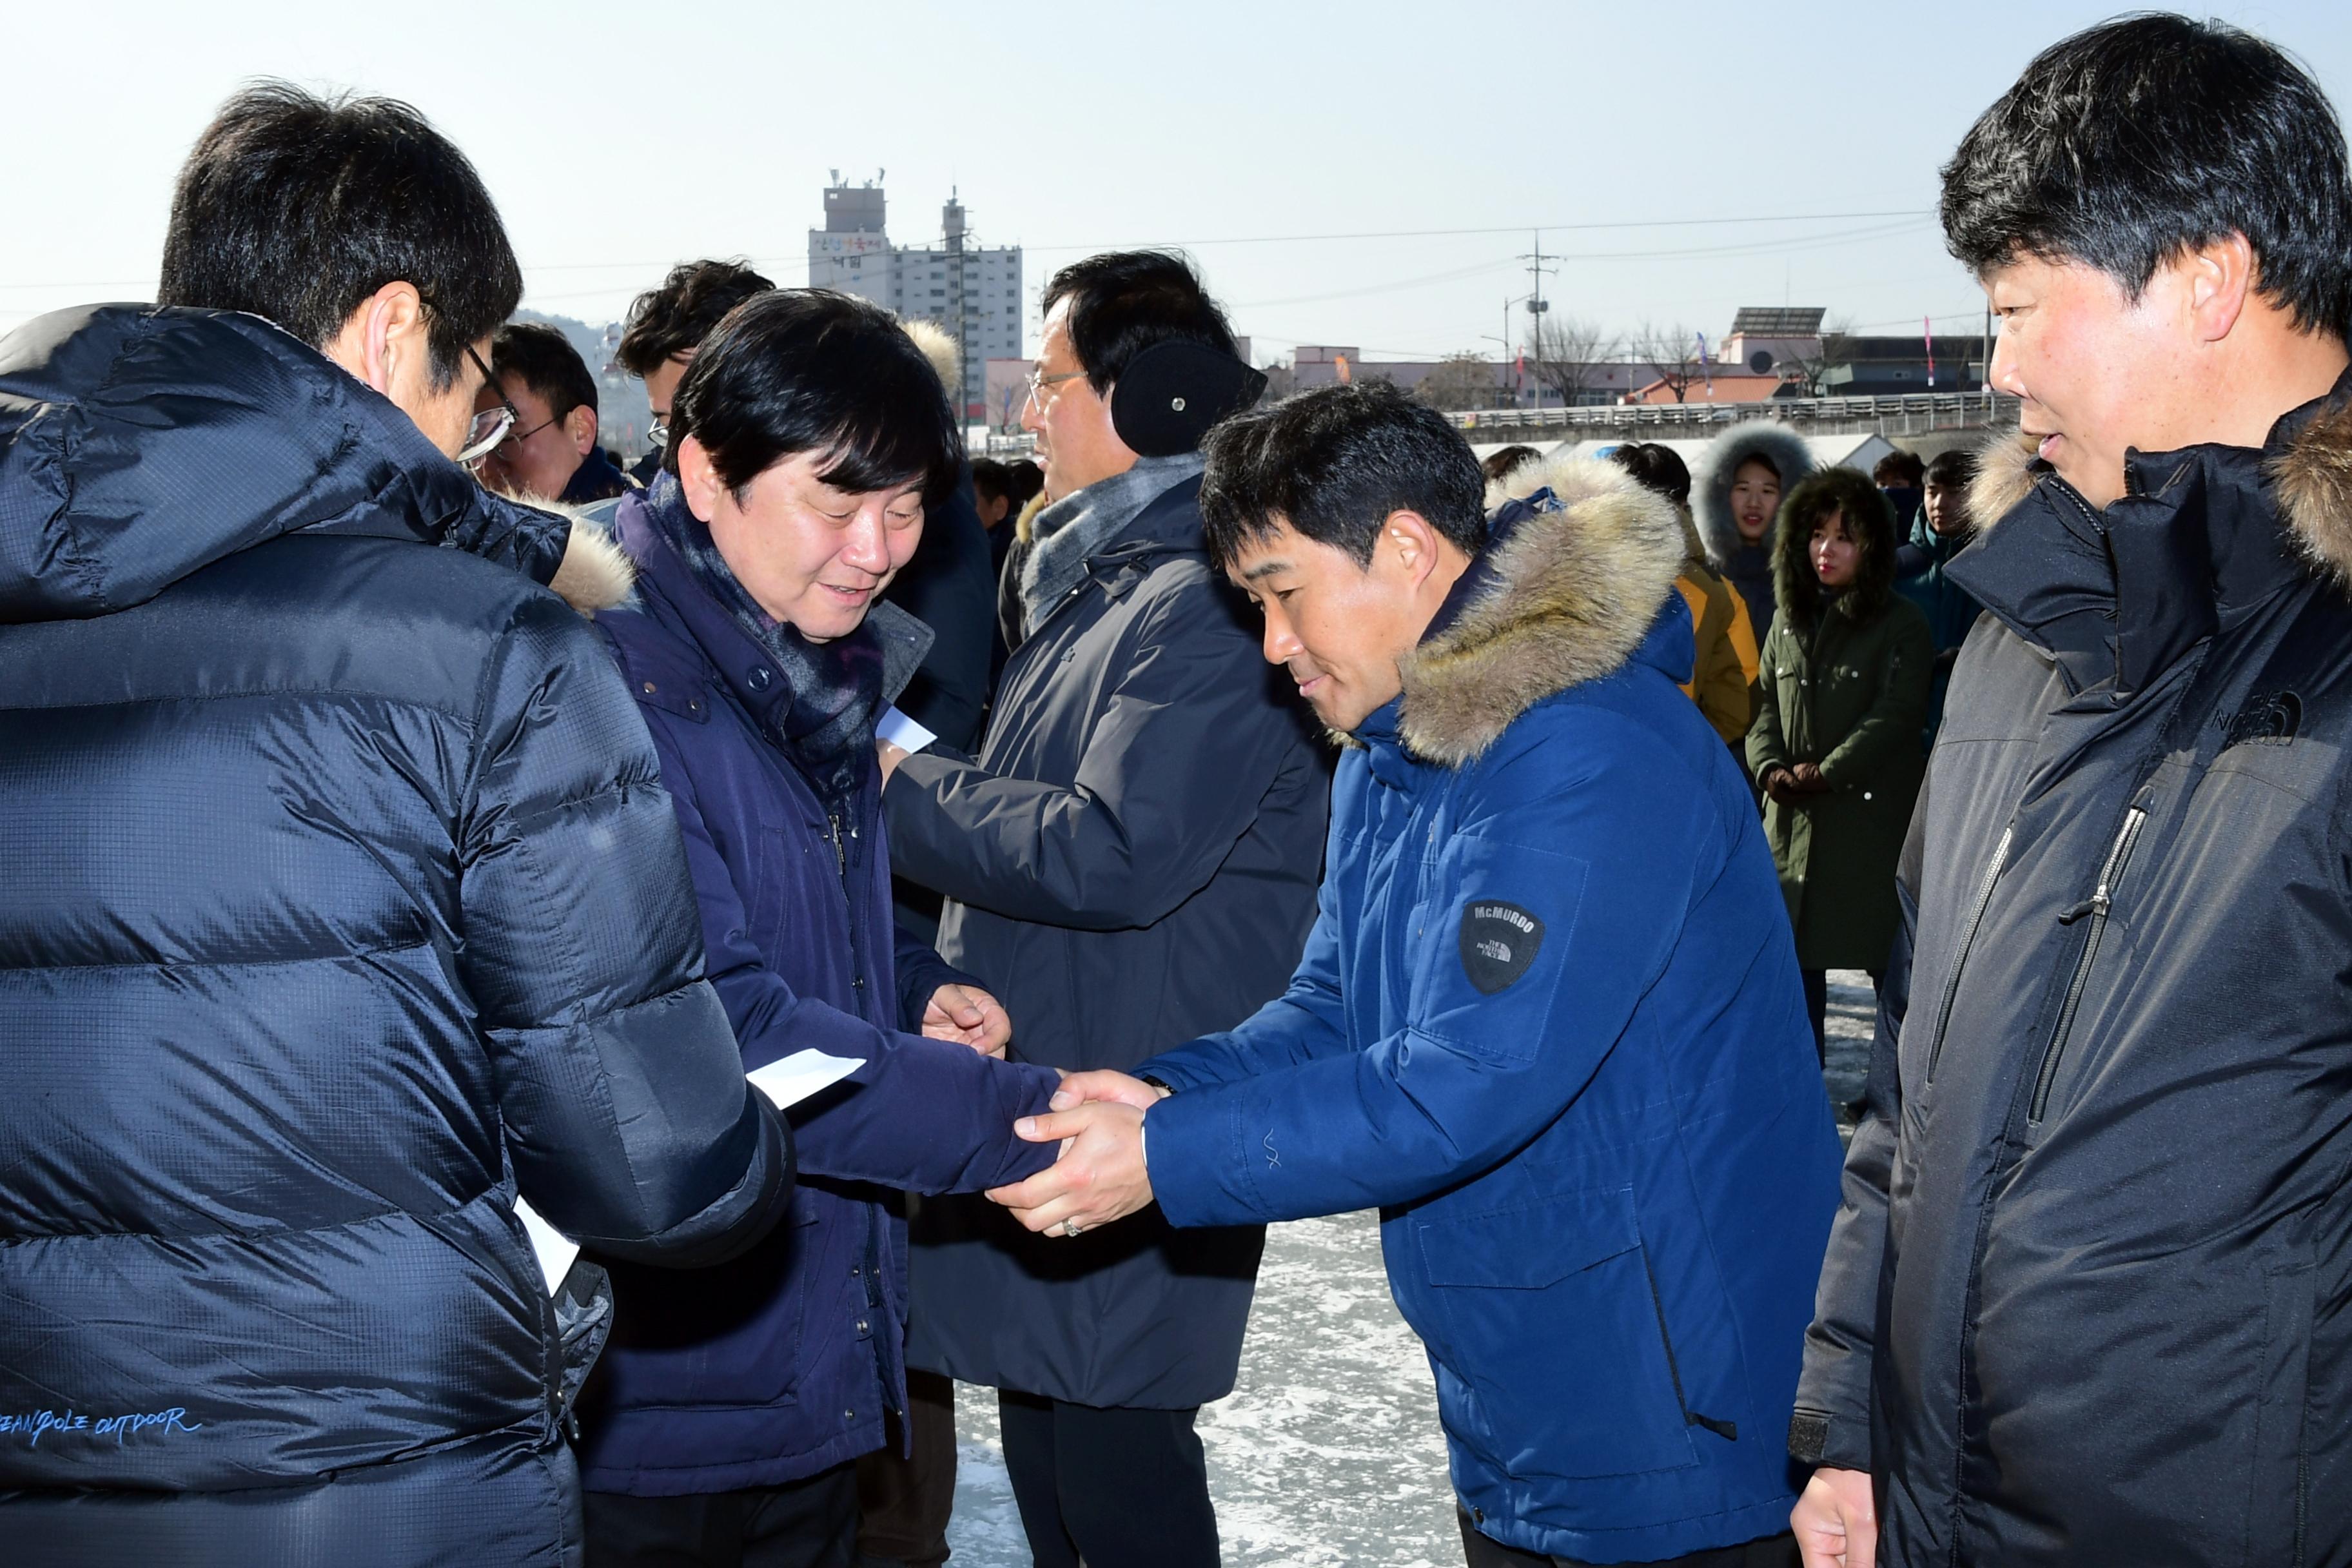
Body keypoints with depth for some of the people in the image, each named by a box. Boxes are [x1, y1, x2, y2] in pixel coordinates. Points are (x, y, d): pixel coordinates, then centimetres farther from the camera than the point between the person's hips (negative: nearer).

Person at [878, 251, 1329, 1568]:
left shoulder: (1208, 600, -19)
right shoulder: (1099, 581, 16)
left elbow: (1114, 854, -25)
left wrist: (900, 787, -14)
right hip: (1047, 1090, 10)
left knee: (1112, 1462, -2)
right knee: (1049, 1430, 19)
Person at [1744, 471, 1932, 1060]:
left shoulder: (1902, 624, -3)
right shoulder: (1789, 621, 14)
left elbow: (1895, 715, -10)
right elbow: (1764, 705, 10)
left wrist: (1825, 772, -15)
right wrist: (1770, 767, -8)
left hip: (1873, 813, -5)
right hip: (1793, 817, 5)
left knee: (1886, 954, -1)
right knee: (1797, 947, 8)